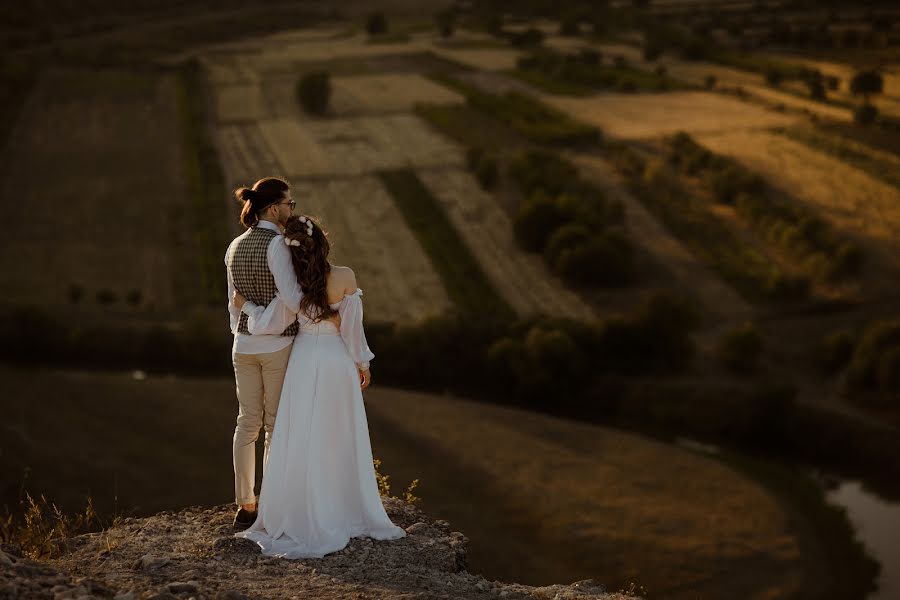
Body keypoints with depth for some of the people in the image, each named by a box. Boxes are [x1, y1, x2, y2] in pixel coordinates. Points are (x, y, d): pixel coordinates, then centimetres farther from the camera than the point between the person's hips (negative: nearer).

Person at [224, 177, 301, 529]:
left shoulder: (235, 247, 7)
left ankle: (245, 506, 18)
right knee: (277, 428, 3)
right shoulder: (276, 244, -17)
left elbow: (234, 305, 12)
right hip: (278, 345, -7)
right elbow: (291, 298, -27)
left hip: (244, 344, 7)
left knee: (248, 423, 13)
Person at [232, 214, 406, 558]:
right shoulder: (345, 278, -12)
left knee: (301, 442, 6)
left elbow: (268, 323, -7)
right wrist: (362, 362, 5)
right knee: (340, 442, 11)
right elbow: (352, 326, -7)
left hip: (304, 363, 0)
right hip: (337, 362, 0)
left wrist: (245, 305, 11)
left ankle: (302, 518, 9)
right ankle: (346, 513, 20)